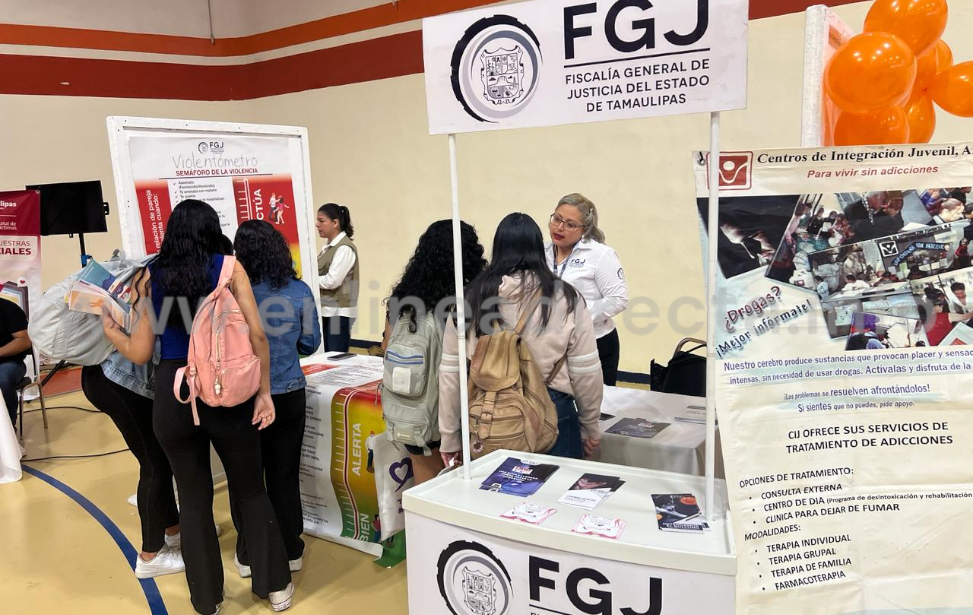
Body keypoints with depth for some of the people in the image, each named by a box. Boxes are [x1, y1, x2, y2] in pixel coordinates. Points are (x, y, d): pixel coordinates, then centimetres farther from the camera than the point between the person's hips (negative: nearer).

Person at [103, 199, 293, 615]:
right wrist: (264, 392, -1)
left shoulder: (150, 277, 5)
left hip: (172, 394, 2)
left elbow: (140, 354, 6)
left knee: (193, 498, 15)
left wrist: (110, 331, 25)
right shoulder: (230, 267, -1)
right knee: (250, 490, 15)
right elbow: (257, 336, -8)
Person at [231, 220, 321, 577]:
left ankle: (249, 555, 25)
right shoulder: (299, 291, -6)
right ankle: (290, 551, 25)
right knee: (285, 475, 14)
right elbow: (310, 344, 2)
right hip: (288, 396, 2)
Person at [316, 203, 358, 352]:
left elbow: (332, 281, -19)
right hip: (326, 311, 8)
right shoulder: (328, 247, 13)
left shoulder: (345, 248, -13)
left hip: (338, 313, -8)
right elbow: (321, 274, 14)